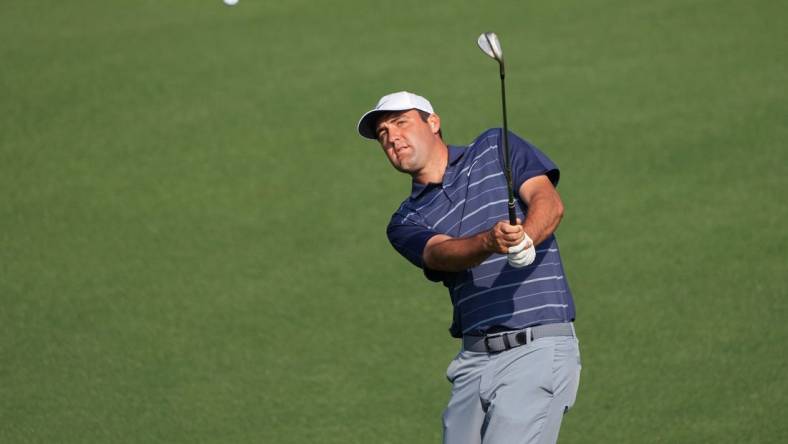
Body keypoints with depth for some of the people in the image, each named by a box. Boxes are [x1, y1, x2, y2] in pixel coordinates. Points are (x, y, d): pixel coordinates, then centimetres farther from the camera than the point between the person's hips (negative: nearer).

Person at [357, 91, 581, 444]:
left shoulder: (496, 148, 9)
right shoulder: (406, 223, 13)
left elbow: (549, 202, -7)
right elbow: (443, 253, -9)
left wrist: (524, 238, -30)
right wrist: (490, 241, -32)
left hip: (538, 349, -5)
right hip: (473, 360, 5)